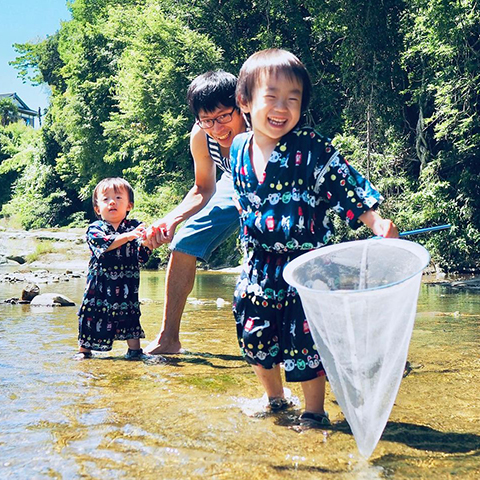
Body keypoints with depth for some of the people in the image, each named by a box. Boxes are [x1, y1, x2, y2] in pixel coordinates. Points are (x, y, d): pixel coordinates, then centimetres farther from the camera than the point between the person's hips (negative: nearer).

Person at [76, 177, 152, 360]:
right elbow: (103, 243, -22)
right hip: (100, 285, 0)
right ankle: (84, 349, 25)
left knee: (130, 314, 2)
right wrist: (127, 236, -33)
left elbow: (142, 257, -8)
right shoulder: (95, 229, 1)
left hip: (126, 285, 0)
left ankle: (134, 349, 19)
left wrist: (145, 242, -31)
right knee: (91, 314, 6)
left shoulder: (135, 227, 3)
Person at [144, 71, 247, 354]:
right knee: (184, 245, -1)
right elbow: (204, 189, -8)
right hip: (235, 185, 4)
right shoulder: (200, 136, -25)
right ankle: (168, 339, 12)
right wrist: (172, 219, -23)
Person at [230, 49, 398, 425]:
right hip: (260, 264, 6)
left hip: (306, 263, -5)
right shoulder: (238, 150, 2)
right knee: (253, 333, 13)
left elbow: (347, 186, -14)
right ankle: (275, 399, 38)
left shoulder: (312, 149, -14)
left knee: (304, 337, -1)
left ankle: (314, 410, 21)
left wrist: (377, 221, -27)